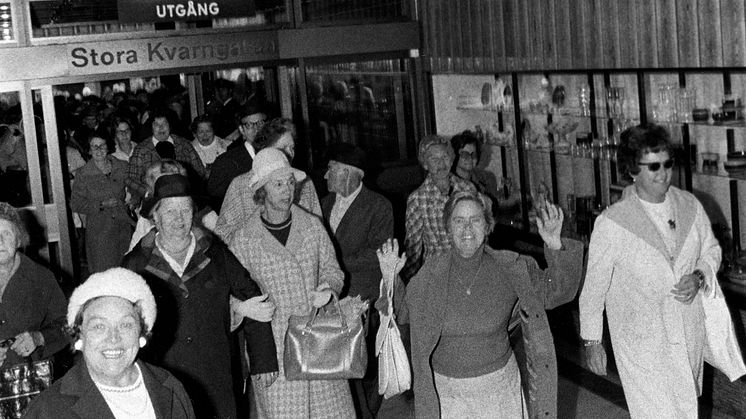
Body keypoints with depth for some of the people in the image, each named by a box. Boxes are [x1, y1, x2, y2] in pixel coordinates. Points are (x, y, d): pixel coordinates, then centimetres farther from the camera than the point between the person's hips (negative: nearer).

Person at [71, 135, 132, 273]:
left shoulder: (122, 167, 2)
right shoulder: (84, 174, -6)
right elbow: (75, 203, -7)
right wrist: (102, 205, -15)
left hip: (123, 227, 3)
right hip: (99, 230, -3)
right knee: (103, 271, -1)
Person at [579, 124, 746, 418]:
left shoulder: (690, 206, -5)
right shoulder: (611, 224, -19)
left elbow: (711, 250, 12)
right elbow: (594, 286, -9)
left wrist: (699, 277, -10)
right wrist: (591, 341, -3)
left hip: (690, 337, 5)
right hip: (642, 346, -5)